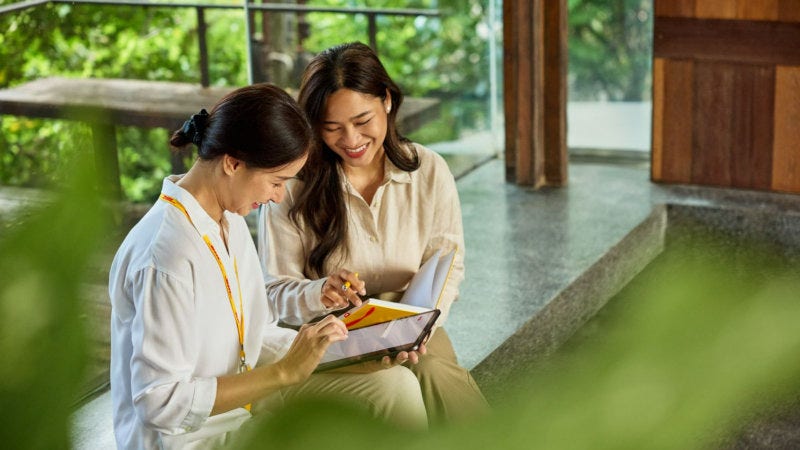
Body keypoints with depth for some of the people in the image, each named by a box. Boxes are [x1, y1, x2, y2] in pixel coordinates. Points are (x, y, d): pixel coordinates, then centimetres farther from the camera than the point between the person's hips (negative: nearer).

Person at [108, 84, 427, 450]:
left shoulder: (229, 220, 4)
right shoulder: (167, 254, -26)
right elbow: (160, 404, -25)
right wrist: (286, 371, -25)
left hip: (237, 396, 9)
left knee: (396, 386, -5)